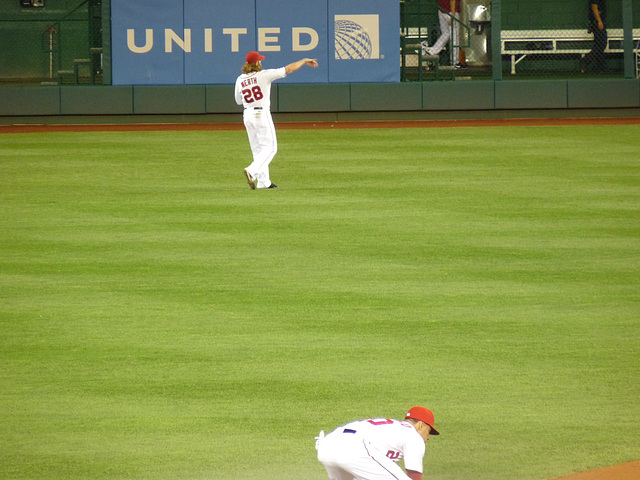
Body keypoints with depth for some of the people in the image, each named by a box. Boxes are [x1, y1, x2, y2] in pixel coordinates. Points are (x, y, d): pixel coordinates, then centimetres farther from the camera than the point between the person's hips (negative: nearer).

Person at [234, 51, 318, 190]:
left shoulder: (240, 80, 3)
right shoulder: (264, 75, -11)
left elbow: (238, 101, 15)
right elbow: (288, 69, -7)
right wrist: (304, 61, 4)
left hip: (247, 115, 6)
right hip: (262, 114, -6)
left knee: (258, 150, 12)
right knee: (270, 148, -1)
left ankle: (263, 182, 10)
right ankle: (252, 171, -21)